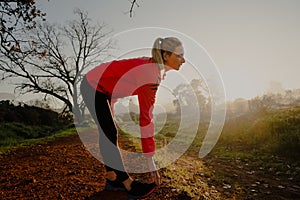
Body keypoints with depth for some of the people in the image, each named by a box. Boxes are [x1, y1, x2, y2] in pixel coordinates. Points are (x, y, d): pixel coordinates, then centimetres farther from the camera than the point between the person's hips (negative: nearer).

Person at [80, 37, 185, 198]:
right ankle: (128, 184, 3)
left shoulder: (153, 67, -4)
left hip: (101, 87, 9)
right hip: (93, 87, -9)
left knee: (107, 133, 10)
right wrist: (150, 163, -27)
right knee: (110, 135, -6)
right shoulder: (151, 76, -31)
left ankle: (112, 178, 20)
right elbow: (146, 119, -32)